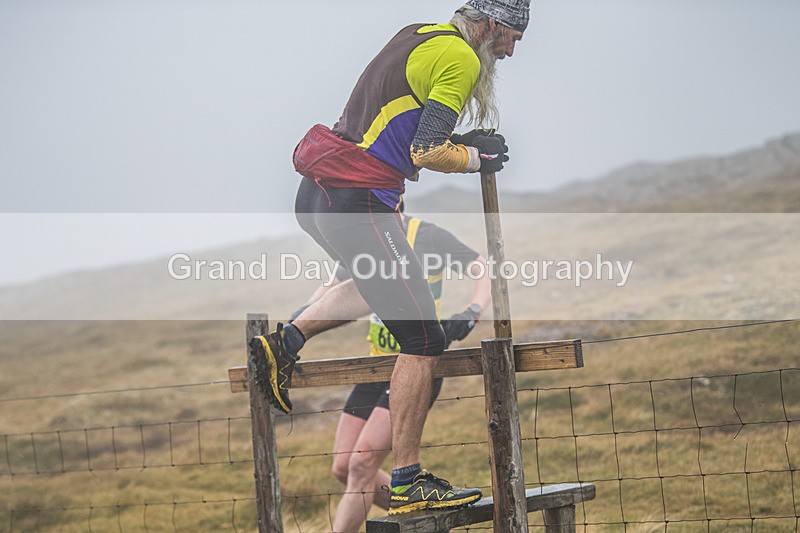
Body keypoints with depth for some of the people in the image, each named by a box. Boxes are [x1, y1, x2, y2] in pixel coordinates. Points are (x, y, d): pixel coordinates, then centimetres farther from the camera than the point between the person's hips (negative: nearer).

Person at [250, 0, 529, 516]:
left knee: (386, 281, 36)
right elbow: (425, 153, -18)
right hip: (357, 203, -10)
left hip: (316, 197, 10)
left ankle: (285, 343, 24)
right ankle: (407, 483, -3)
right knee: (424, 341, -5)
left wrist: (456, 142, 16)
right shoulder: (460, 58, -11)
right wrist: (478, 159, 0)